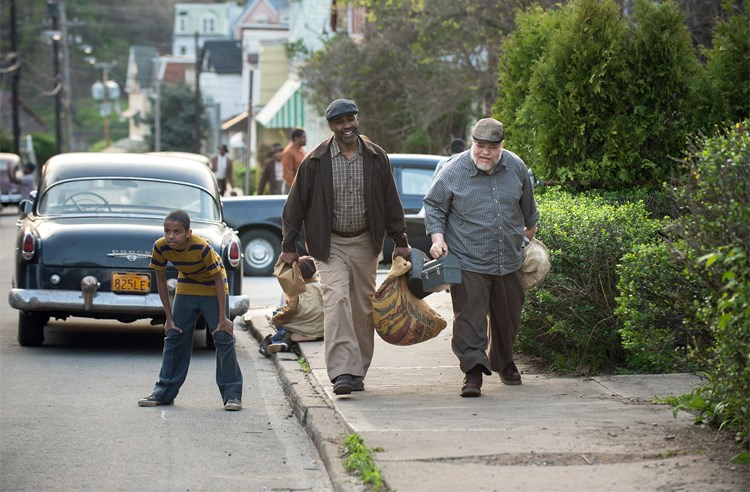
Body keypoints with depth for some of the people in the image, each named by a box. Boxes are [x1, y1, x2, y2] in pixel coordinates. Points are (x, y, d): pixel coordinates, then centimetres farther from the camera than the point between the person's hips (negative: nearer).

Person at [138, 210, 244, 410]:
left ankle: (232, 395, -4)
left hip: (213, 288, -4)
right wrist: (169, 318, -6)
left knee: (223, 338, -9)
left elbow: (219, 280, -23)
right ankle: (164, 392, 13)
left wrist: (223, 318, -21)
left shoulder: (202, 247, -33)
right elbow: (161, 279, -8)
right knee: (174, 337, 4)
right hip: (186, 287, 4)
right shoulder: (160, 247, -22)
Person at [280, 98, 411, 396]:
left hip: (364, 243, 3)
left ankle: (358, 371, 18)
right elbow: (296, 204, 1)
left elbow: (391, 202, 10)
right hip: (329, 244, -3)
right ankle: (342, 372, -25)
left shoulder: (376, 158, 3)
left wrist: (400, 242, 7)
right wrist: (289, 246, -1)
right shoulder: (316, 161, -4)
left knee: (363, 307, 7)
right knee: (336, 299, -19)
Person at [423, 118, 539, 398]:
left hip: (509, 262, 4)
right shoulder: (454, 173, -9)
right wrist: (437, 238, -10)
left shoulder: (516, 168, 3)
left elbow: (527, 206, 21)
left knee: (508, 317, 16)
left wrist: (529, 232, 32)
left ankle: (504, 363, 37)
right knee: (470, 317, -13)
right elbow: (433, 206, 1)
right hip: (468, 262, -4)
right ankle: (473, 372, -14)